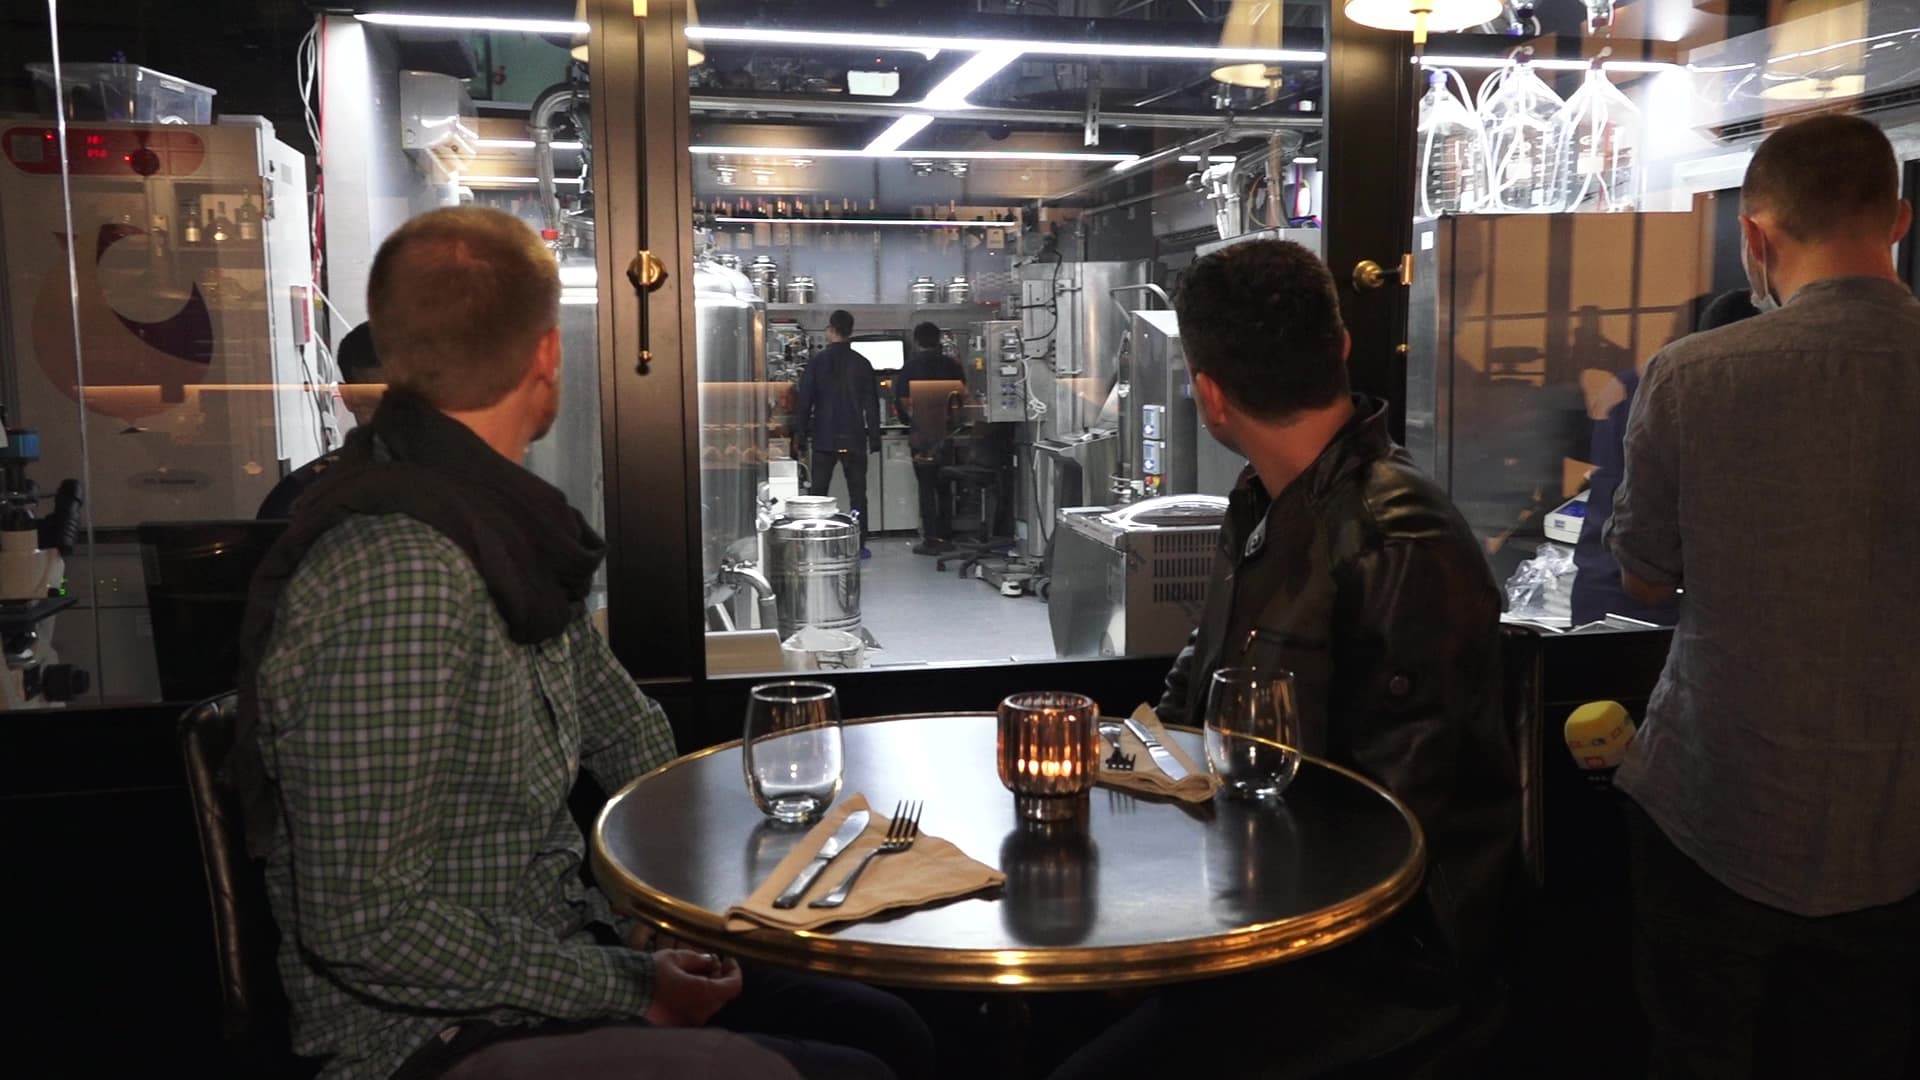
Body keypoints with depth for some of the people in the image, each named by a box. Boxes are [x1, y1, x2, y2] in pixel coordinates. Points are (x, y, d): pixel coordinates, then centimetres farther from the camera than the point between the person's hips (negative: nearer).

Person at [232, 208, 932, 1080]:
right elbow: (368, 924, -25)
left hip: (564, 957, 8)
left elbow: (625, 737, 16)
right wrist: (623, 988, -17)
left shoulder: (494, 526, 4)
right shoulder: (396, 576, -26)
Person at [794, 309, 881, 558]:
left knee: (817, 493, 6)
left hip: (824, 439, 0)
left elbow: (804, 401, -2)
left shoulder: (817, 362, -3)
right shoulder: (862, 364, 0)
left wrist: (801, 434, 6)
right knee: (857, 493, 7)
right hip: (854, 439, 1)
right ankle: (859, 545, 6)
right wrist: (874, 439, 6)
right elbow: (872, 404, 1)